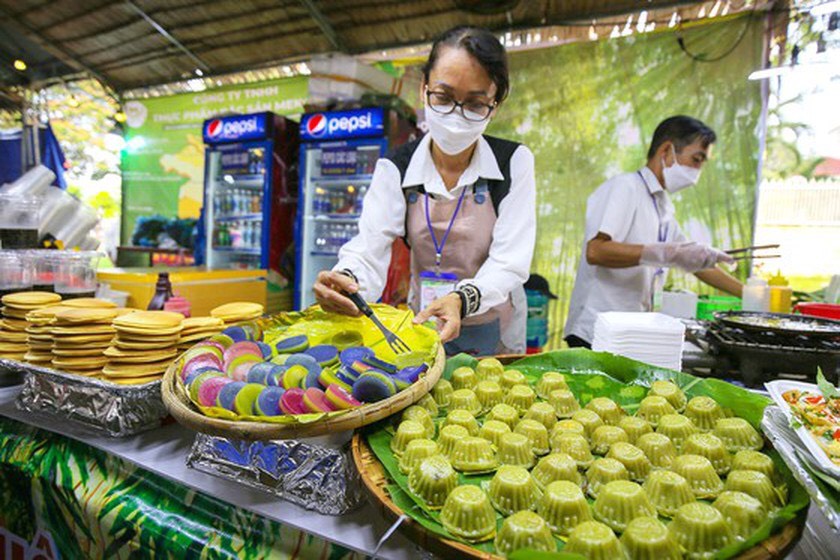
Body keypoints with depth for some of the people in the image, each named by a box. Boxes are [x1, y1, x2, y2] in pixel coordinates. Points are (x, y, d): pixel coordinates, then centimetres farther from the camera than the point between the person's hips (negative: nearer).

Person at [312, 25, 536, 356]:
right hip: (422, 325, 1)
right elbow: (368, 251, -16)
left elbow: (510, 264, -17)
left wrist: (462, 299, -36)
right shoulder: (395, 169, -6)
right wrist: (347, 280, -39)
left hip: (494, 329, 0)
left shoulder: (514, 162, -10)